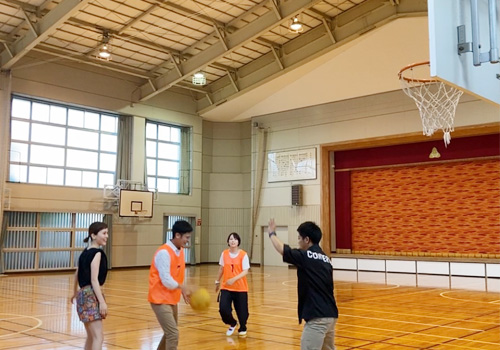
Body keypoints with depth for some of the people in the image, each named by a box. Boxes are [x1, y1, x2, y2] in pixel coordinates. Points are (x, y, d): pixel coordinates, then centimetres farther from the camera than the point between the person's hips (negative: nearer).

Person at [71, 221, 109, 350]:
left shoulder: (85, 252, 14)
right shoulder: (97, 253, -13)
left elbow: (77, 274, 25)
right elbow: (94, 280, -19)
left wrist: (75, 293, 40)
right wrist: (102, 302, -24)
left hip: (83, 294, 10)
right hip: (91, 296, -10)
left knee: (91, 336, 19)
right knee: (98, 337, -14)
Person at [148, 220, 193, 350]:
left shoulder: (180, 251, 7)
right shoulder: (164, 252, -21)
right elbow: (166, 280, -23)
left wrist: (183, 291, 2)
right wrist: (182, 287, -8)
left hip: (171, 299, 9)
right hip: (160, 299, -9)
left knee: (170, 333, 18)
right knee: (173, 335, -13)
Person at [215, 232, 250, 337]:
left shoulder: (243, 254, -9)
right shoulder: (224, 254, 1)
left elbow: (245, 271, -14)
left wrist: (234, 279, -27)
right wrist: (217, 282, 20)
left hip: (240, 288, -2)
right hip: (226, 287, 2)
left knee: (242, 311, 1)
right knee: (223, 309, -12)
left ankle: (242, 329, 32)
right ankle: (232, 324, 21)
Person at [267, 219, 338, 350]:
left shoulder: (305, 256, -9)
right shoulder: (326, 259, 13)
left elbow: (281, 248, 0)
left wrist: (272, 233, 17)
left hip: (317, 317, -9)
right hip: (331, 314, 9)